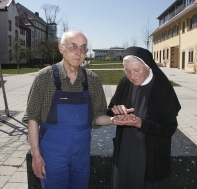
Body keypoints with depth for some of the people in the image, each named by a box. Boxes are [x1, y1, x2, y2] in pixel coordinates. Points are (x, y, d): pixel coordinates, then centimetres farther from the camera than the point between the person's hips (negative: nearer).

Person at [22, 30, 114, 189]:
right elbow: (32, 117, -8)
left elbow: (97, 117, 3)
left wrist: (113, 120, -18)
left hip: (82, 153, 3)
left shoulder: (93, 80, -3)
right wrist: (36, 154, -10)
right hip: (53, 153, -3)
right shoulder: (45, 76, -11)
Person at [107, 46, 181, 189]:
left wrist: (139, 123, -29)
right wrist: (116, 111, -18)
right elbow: (110, 112, 5)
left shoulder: (163, 88, -18)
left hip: (152, 159, -4)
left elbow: (170, 128, -17)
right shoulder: (125, 84, -5)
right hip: (124, 155, 4)